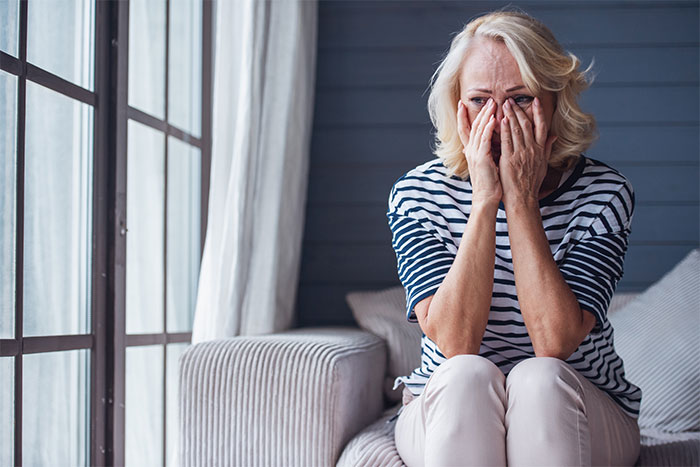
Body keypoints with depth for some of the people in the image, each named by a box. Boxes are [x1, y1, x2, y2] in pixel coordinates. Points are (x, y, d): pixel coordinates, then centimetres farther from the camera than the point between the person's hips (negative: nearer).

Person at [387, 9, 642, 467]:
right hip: (445, 414, 1)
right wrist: (485, 201, -24)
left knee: (539, 377, -33)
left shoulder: (604, 193, -10)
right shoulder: (417, 193, -7)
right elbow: (455, 342, -20)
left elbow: (555, 342, -22)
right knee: (467, 374, -32)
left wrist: (521, 199, -22)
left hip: (582, 414, 0)